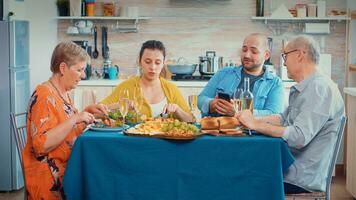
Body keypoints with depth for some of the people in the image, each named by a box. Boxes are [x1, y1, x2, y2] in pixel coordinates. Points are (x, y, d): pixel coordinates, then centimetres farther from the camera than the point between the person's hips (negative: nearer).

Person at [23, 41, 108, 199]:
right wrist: (75, 119, -24)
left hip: (67, 168, 8)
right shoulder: (44, 96, -16)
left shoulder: (63, 93, 10)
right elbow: (41, 145, -24)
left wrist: (88, 111, 8)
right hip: (51, 178, -8)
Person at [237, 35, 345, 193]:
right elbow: (284, 119, 22)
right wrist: (251, 119, 9)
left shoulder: (320, 88, -19)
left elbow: (299, 137, -27)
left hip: (303, 180, -9)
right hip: (289, 166, 9)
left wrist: (256, 124, -18)